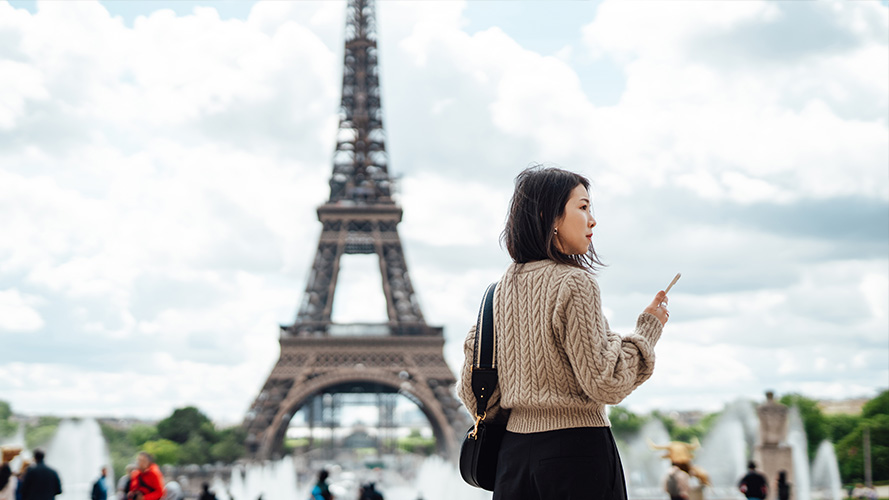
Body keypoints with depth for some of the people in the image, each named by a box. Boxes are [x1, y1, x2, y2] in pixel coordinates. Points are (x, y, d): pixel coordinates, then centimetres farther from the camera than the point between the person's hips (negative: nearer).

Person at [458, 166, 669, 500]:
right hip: (576, 448, -7)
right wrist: (647, 329, -4)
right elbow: (603, 382, -15)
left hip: (515, 448, 7)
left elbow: (472, 385, 13)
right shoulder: (574, 284, -12)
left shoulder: (503, 287, 9)